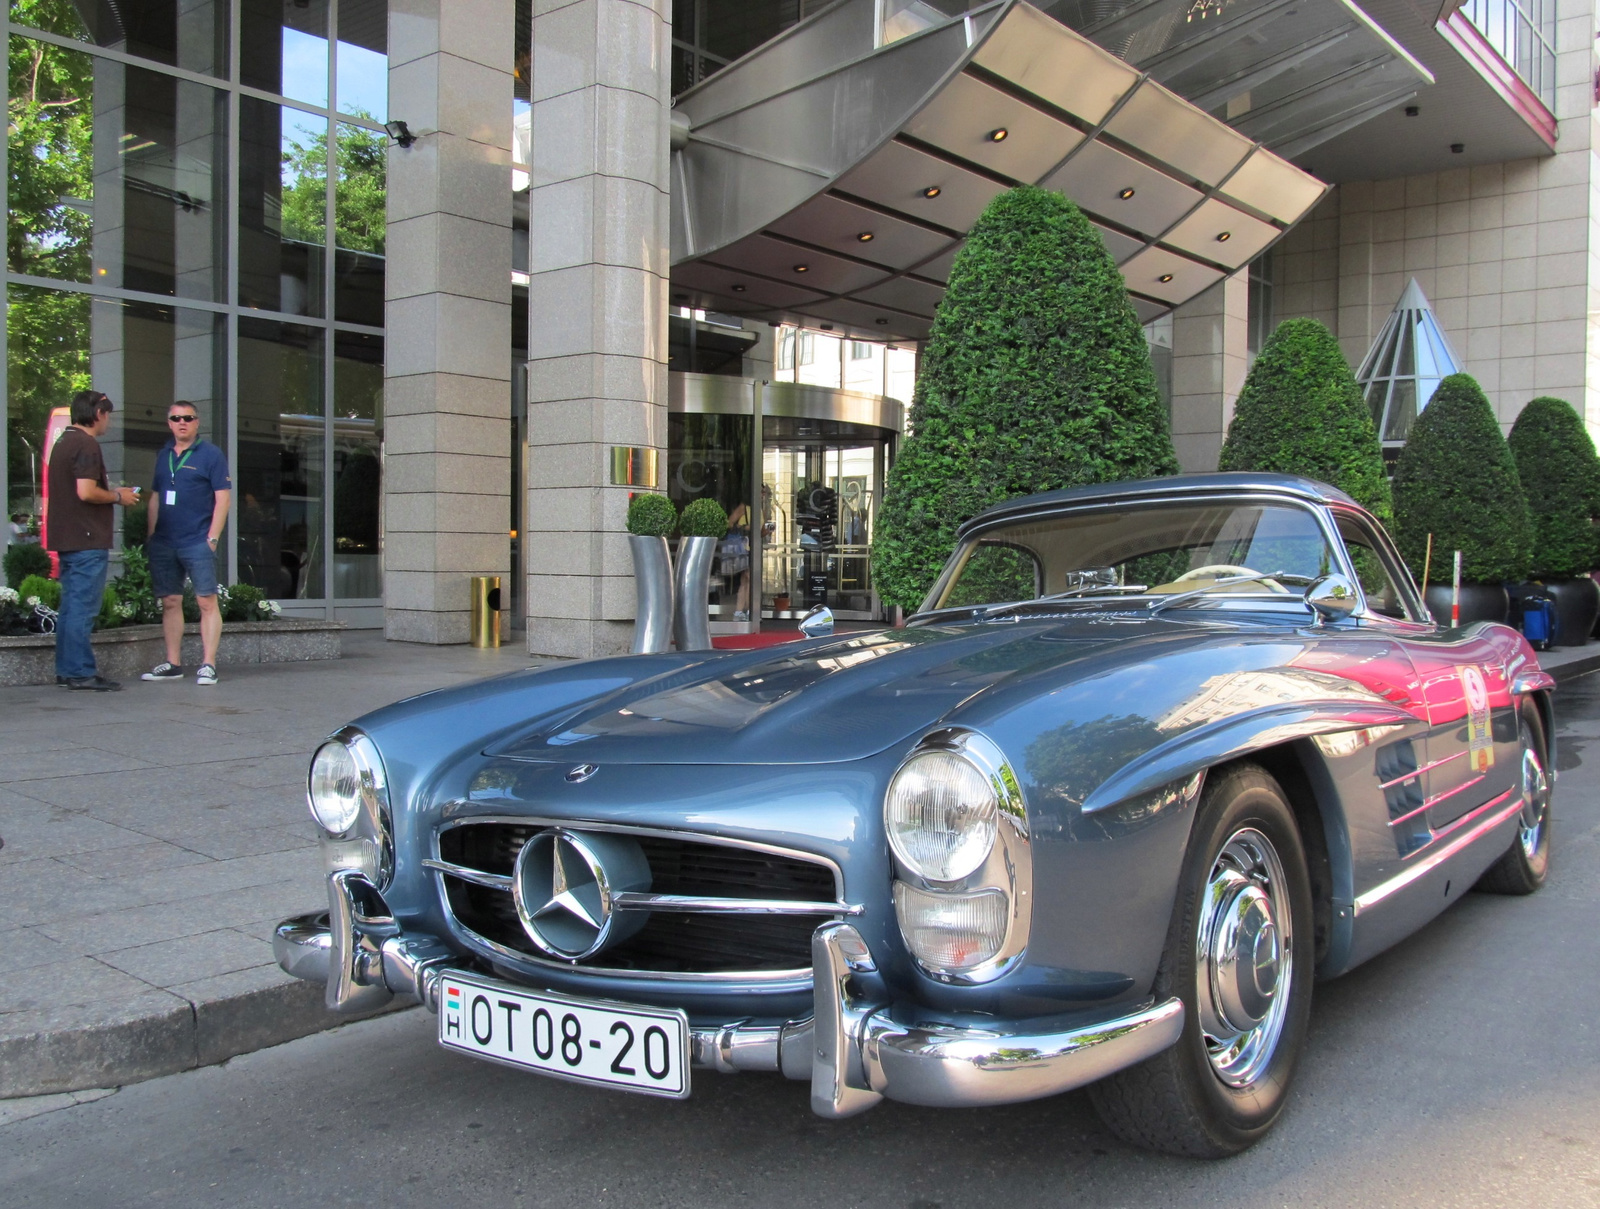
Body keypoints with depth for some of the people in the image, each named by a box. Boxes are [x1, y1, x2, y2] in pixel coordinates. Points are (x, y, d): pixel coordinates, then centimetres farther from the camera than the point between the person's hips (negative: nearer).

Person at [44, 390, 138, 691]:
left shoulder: (63, 442, 18)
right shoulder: (86, 445, -13)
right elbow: (86, 492, -23)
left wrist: (112, 492, 18)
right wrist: (118, 496, -7)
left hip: (66, 539, 10)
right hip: (87, 540, -10)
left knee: (71, 606, 13)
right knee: (83, 608, -7)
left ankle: (66, 671, 17)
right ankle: (81, 672, -6)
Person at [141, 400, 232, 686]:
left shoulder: (211, 454, -1)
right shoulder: (163, 455, 16)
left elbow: (222, 498, -5)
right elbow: (155, 498, 21)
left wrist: (212, 538, -12)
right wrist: (150, 535, 14)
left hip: (197, 542, -6)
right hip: (163, 543, 6)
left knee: (207, 601, -6)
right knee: (170, 602, 8)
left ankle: (208, 664, -5)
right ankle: (172, 663, 15)